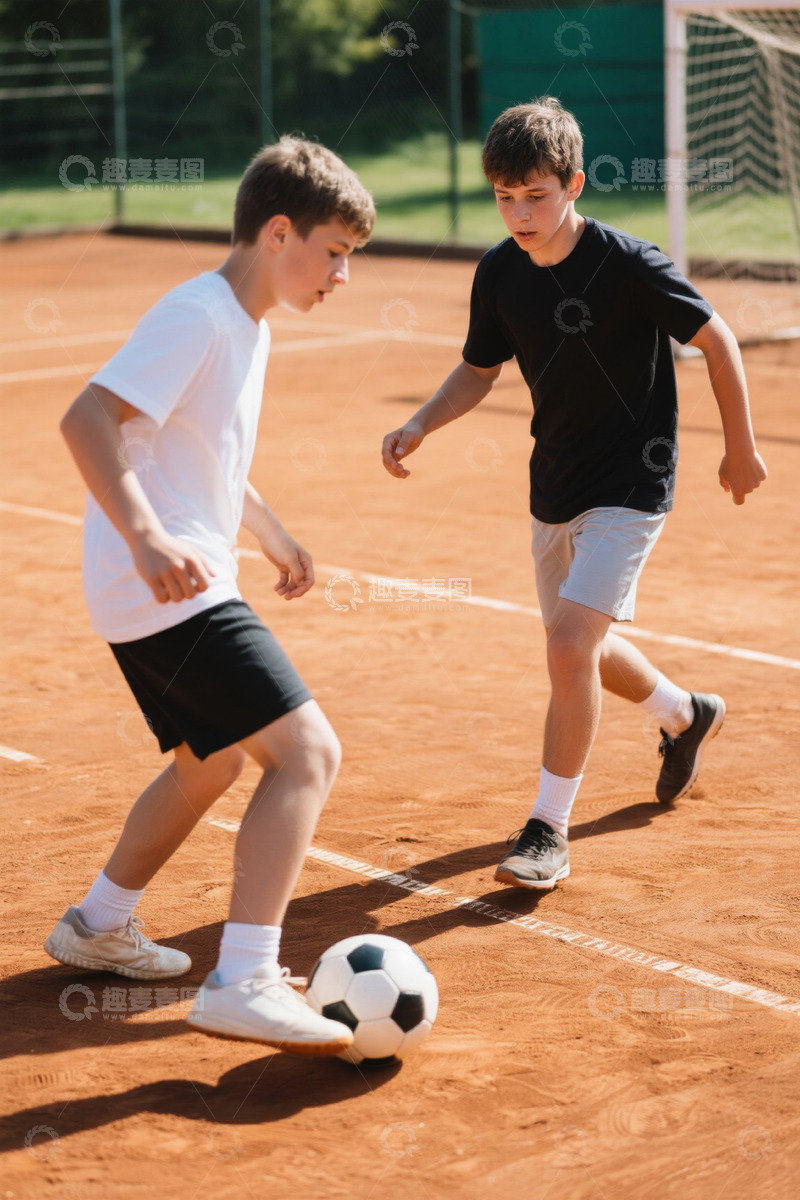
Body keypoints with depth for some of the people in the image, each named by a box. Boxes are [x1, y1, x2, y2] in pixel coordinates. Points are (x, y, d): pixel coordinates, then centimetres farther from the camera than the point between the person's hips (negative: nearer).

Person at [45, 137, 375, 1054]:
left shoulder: (246, 327, 15)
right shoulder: (196, 316, -15)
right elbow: (87, 419, -25)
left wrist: (271, 531, 35)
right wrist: (147, 538, -36)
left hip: (164, 596, 11)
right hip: (172, 592, -11)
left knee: (212, 761, 27)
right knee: (307, 751, -17)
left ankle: (100, 925, 43)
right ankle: (243, 984, -21)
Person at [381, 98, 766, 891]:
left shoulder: (628, 265, -20)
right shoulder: (500, 273, -4)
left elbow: (716, 340, -9)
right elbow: (479, 371, 10)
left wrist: (740, 448, -4)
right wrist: (419, 426, -7)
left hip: (629, 486, -7)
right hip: (554, 487, 7)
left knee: (570, 643, -18)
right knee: (581, 651, 19)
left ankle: (549, 831, -6)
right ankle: (686, 715, 50)